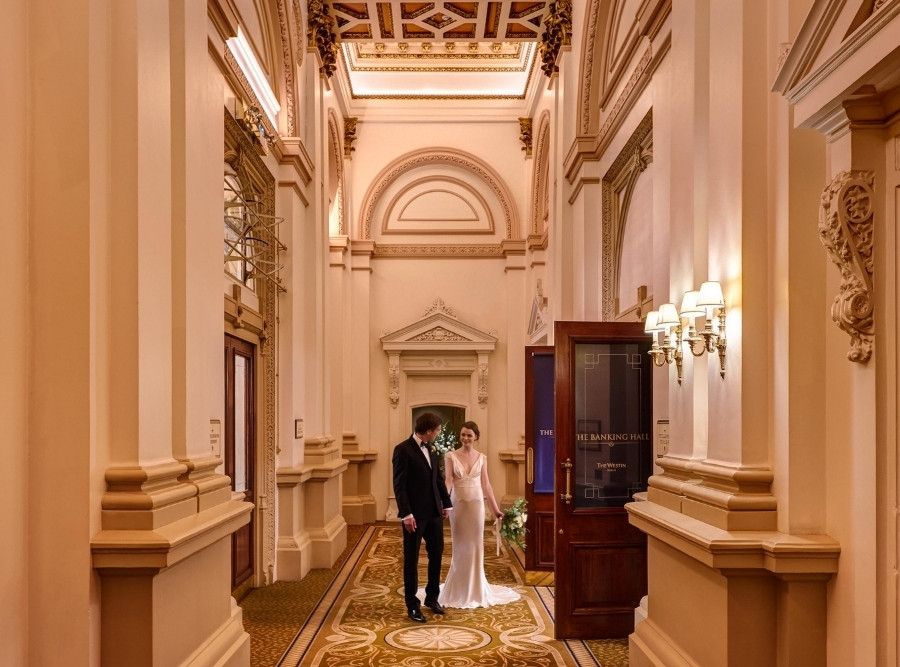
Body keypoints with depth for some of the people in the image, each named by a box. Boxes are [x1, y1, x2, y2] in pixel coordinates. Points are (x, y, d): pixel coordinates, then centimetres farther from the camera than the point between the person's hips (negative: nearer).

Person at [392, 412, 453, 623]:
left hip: (434, 512, 7)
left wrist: (446, 503, 14)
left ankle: (432, 598, 31)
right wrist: (406, 514, -21)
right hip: (415, 514, -7)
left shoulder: (430, 449, 9)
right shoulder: (403, 450, -14)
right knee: (411, 559, 4)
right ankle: (412, 605, 15)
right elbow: (399, 485, -17)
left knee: (437, 552, 14)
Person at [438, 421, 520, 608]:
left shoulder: (481, 458, 4)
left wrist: (496, 508, 6)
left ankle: (475, 589, 20)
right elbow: (448, 481, -12)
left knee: (475, 545, 7)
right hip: (458, 505, -2)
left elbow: (486, 484, 7)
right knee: (460, 547, 6)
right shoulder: (451, 456, -4)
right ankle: (459, 590, 19)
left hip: (476, 504, 2)